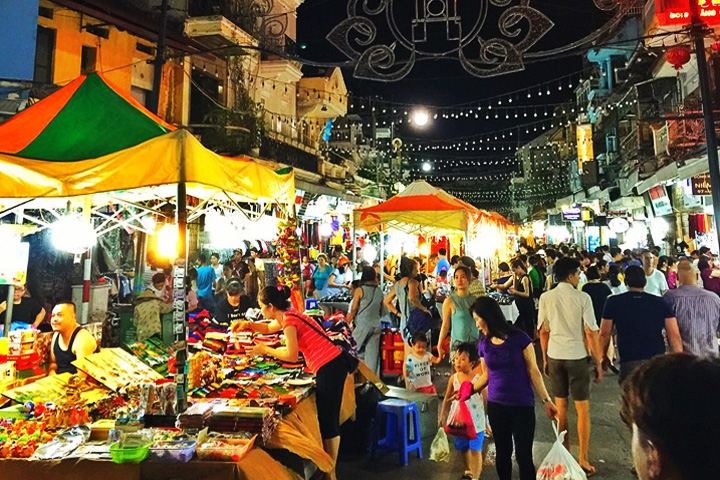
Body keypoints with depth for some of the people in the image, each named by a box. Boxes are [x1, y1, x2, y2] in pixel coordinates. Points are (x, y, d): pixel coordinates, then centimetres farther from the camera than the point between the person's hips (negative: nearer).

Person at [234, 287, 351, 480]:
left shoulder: (289, 321, -15)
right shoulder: (287, 315, 14)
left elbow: (292, 356, -17)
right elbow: (269, 328, 33)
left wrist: (266, 350, -5)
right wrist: (248, 325, 19)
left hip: (330, 367, -10)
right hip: (333, 364, 10)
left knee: (328, 420, -1)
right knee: (326, 418, 16)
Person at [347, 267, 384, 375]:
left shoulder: (360, 290, -5)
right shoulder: (379, 291, 7)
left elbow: (353, 309, -4)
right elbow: (381, 310, 13)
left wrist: (349, 322, 6)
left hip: (362, 324, -4)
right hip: (376, 325, 4)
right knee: (373, 353, 7)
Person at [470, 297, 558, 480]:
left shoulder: (520, 338, -10)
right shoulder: (484, 344, 1)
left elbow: (533, 371, -6)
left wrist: (546, 400, -10)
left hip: (522, 406, -3)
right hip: (496, 406, 4)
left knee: (523, 455, -1)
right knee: (502, 453, 13)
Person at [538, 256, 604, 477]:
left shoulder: (546, 298, -1)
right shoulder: (583, 298, -10)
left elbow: (543, 331, 3)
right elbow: (591, 333, -9)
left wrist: (545, 359, 13)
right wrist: (598, 362, 0)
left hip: (555, 356, 3)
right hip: (577, 357, -3)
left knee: (561, 405, 16)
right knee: (583, 408, 9)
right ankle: (583, 458, 14)